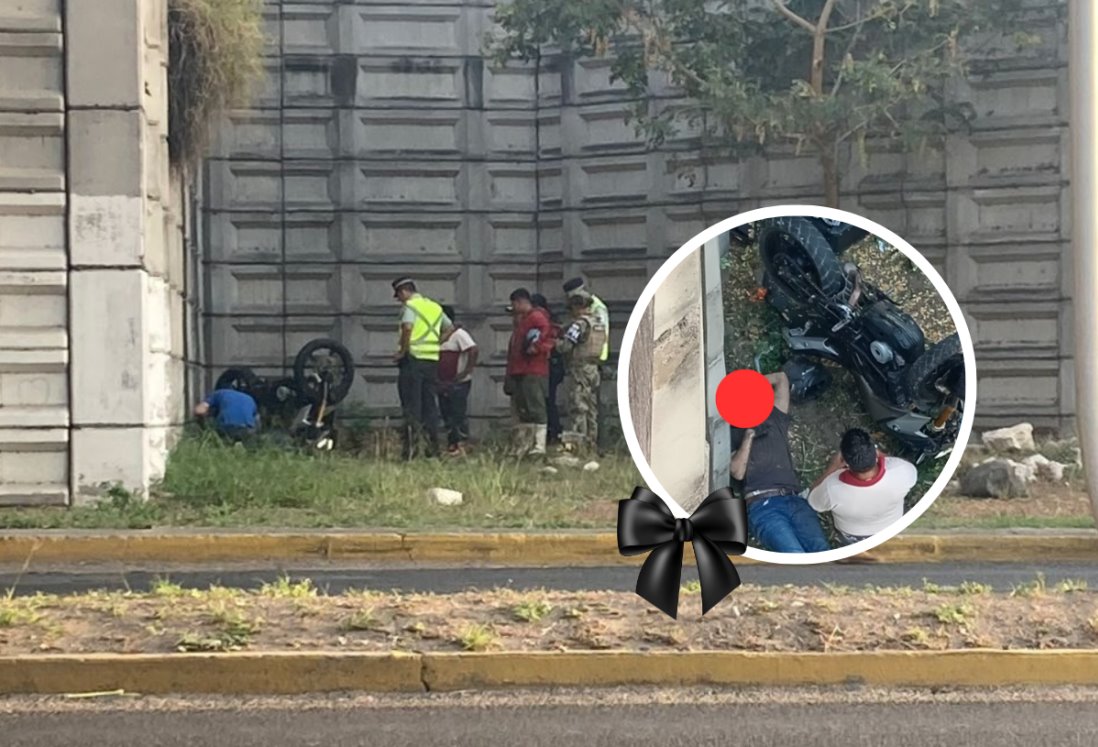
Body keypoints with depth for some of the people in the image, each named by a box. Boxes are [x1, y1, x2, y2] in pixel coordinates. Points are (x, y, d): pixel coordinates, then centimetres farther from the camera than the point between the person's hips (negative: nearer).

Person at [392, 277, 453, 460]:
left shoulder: (410, 306, -7)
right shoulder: (435, 307, 17)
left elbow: (407, 328, -24)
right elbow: (450, 328, 25)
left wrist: (402, 351, -15)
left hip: (413, 358, -6)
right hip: (432, 360, 7)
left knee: (411, 405, -4)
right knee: (430, 404, 9)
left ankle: (411, 445, -10)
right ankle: (433, 447, 8)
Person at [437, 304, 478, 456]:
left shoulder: (459, 334, -11)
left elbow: (474, 350, -23)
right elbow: (438, 357, 25)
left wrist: (467, 371, -23)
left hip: (458, 383, -9)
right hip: (443, 383, 9)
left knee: (459, 414, -8)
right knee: (447, 415, 10)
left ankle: (461, 446, -6)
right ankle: (451, 445, 16)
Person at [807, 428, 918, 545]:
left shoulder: (832, 488, -42)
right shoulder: (901, 471, -40)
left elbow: (813, 499, -17)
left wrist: (831, 467, -17)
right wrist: (881, 455, -13)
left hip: (851, 539, -1)